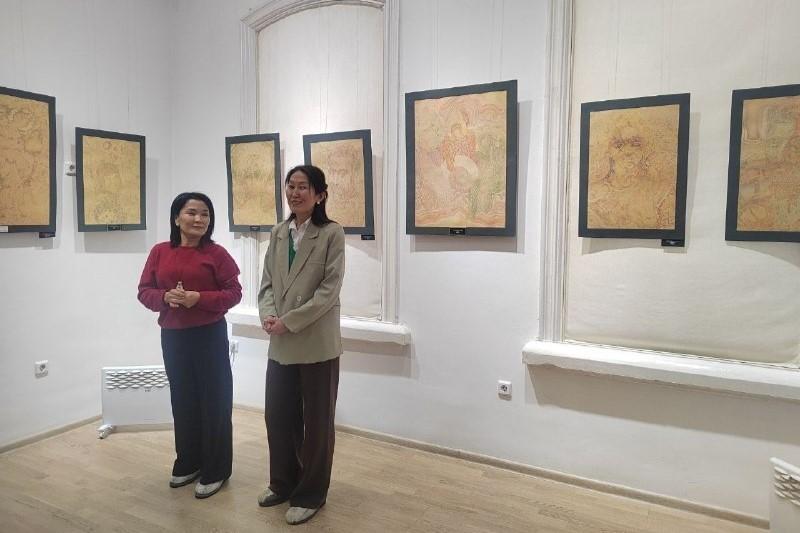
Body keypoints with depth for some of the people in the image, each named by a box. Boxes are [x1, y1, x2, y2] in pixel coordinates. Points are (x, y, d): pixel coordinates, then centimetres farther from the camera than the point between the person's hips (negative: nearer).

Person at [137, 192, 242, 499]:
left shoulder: (216, 253, -6)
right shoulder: (160, 252, 4)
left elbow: (234, 293, -7)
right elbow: (144, 291, 5)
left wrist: (199, 298, -21)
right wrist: (165, 298, -16)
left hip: (210, 336, -3)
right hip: (172, 337, 4)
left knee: (213, 401, 3)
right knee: (183, 400, 15)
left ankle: (215, 471, 17)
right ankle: (187, 463, 33)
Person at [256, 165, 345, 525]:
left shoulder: (332, 233, -9)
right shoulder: (278, 233, 9)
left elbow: (329, 289, -14)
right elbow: (267, 282, 9)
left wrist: (290, 320, -18)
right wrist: (267, 314, -10)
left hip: (317, 343, -5)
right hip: (281, 344, 6)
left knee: (316, 422, 9)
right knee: (277, 415, 16)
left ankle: (310, 494, 27)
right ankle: (283, 483, 38)